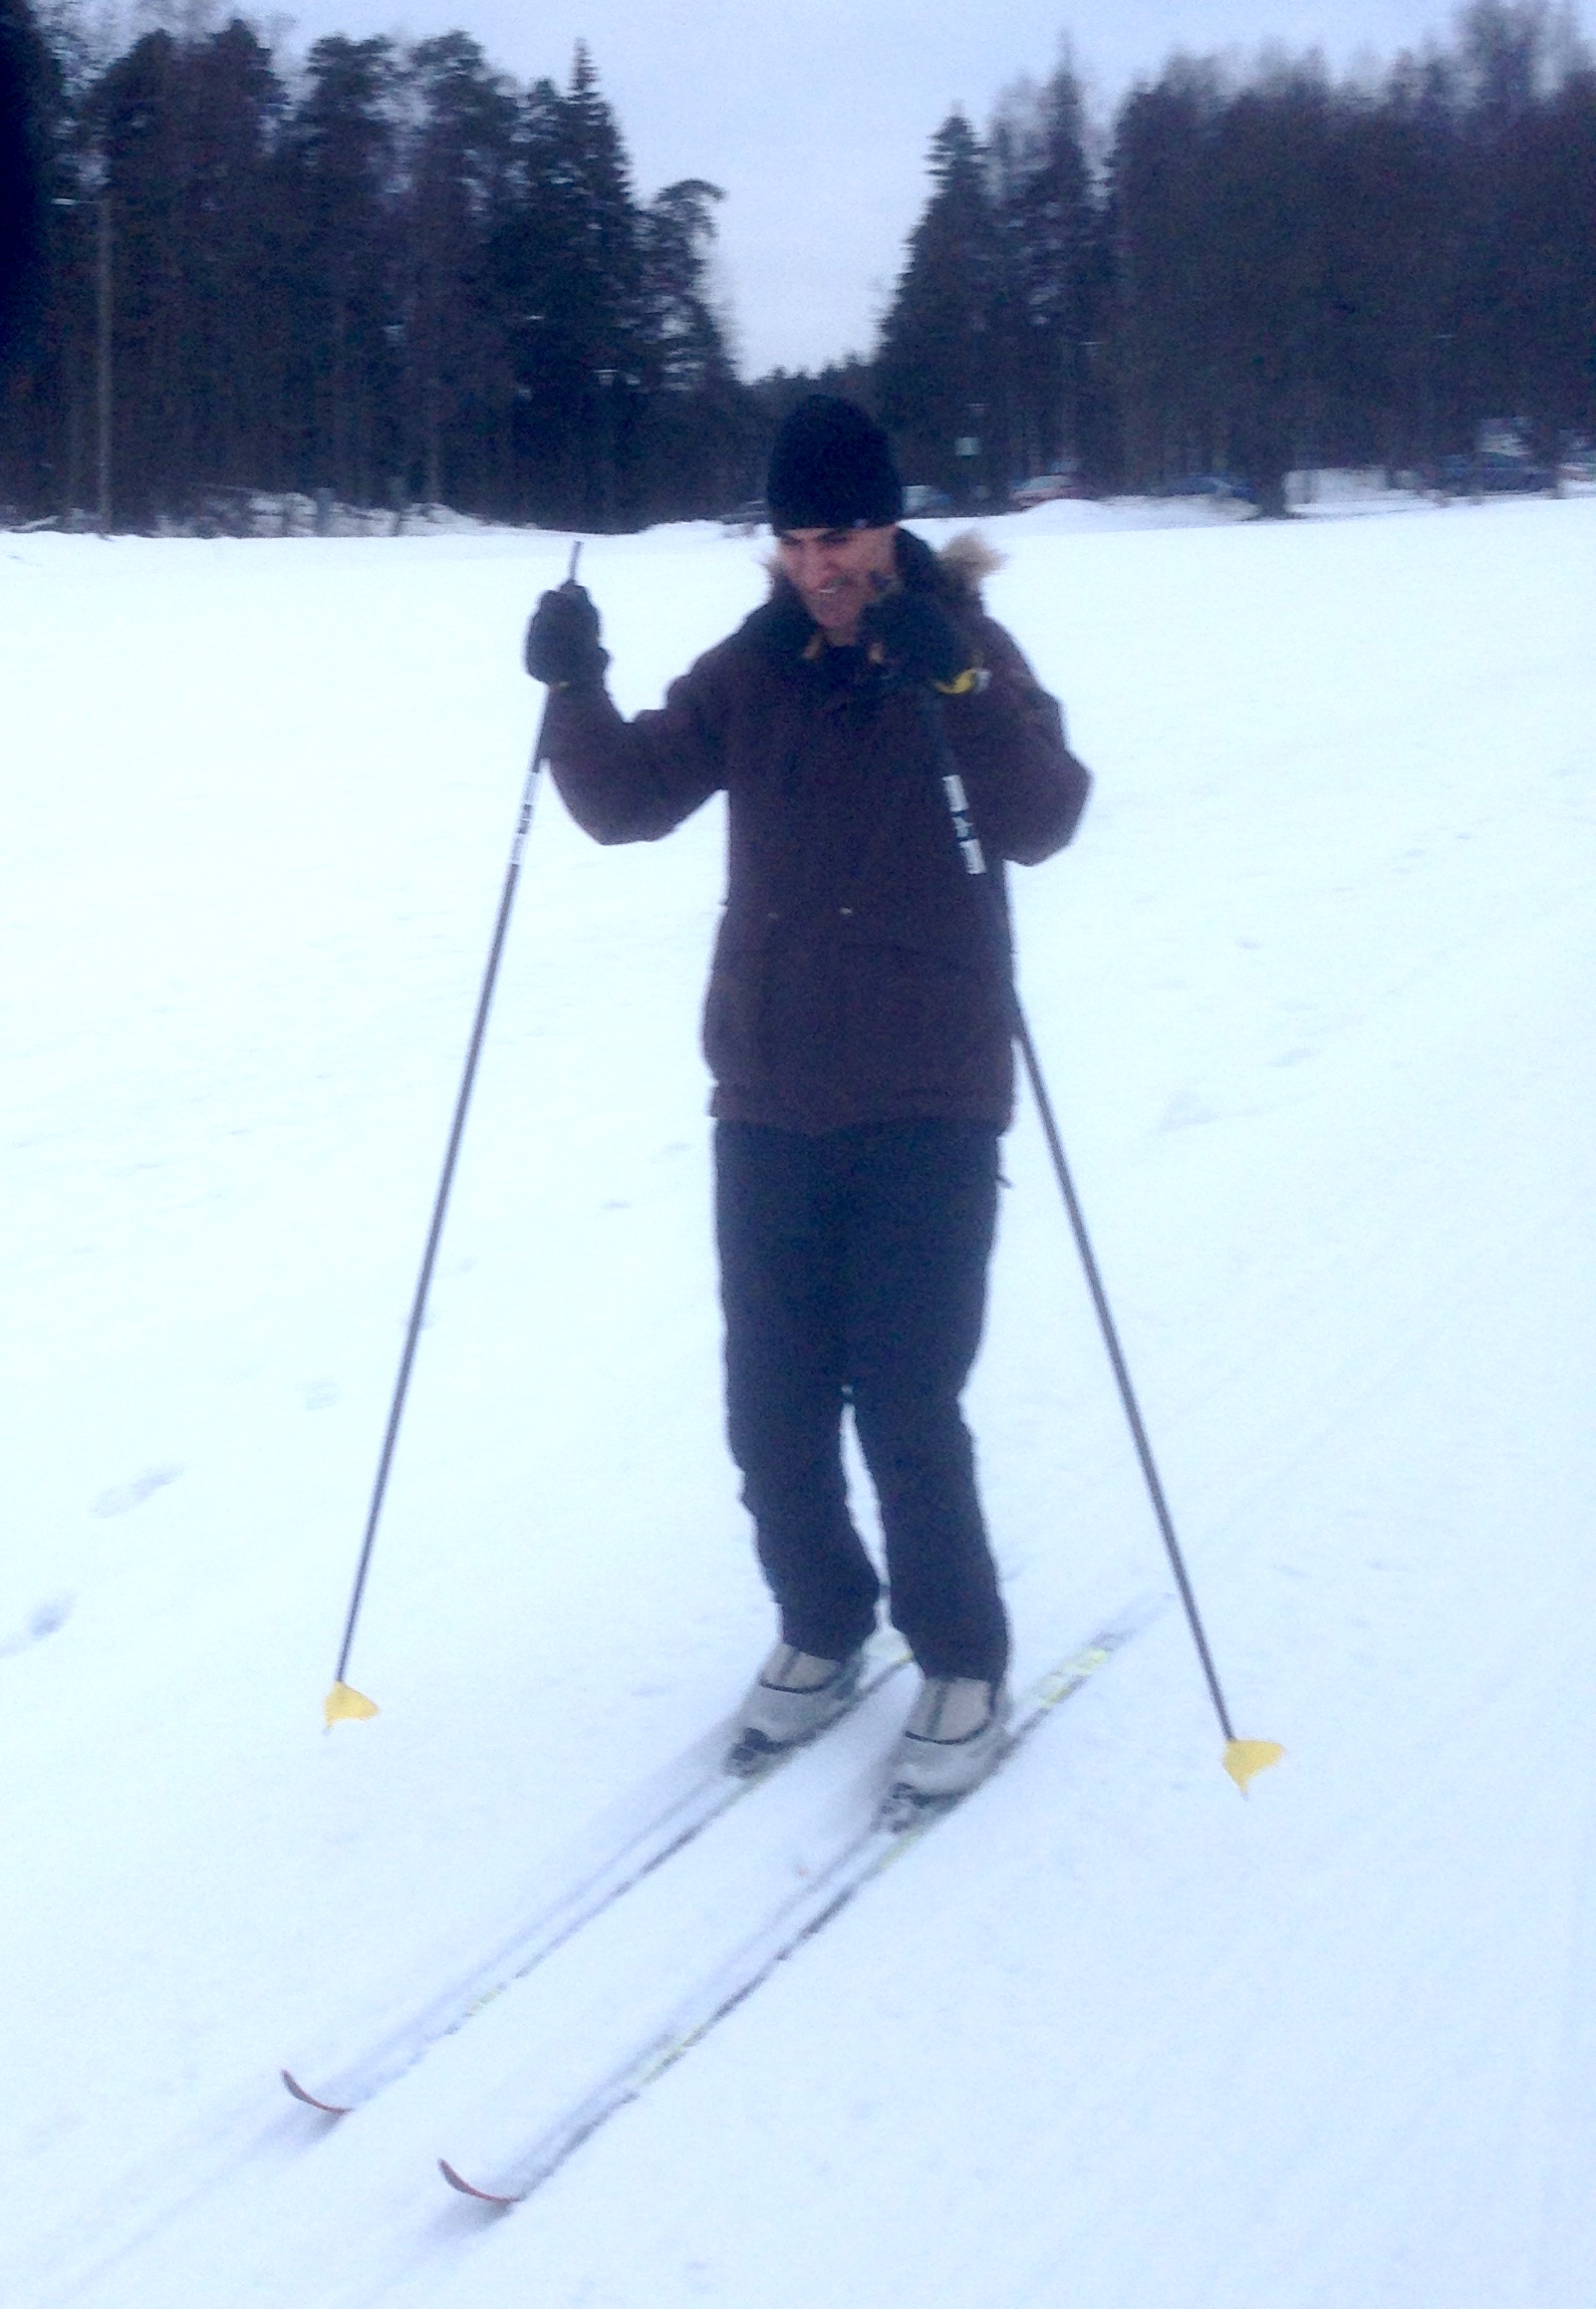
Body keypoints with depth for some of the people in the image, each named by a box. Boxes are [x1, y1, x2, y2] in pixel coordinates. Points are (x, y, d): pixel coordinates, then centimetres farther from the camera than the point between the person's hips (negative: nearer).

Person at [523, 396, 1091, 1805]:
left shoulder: (967, 651, -3)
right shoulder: (753, 667, 6)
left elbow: (1042, 825, -17)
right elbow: (630, 802, 1)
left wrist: (957, 684, -30)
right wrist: (577, 692, -16)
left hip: (927, 1103, -4)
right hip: (769, 1100, 4)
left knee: (905, 1408, -5)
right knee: (772, 1405, 8)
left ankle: (965, 1662, 15)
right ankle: (822, 1628, 30)